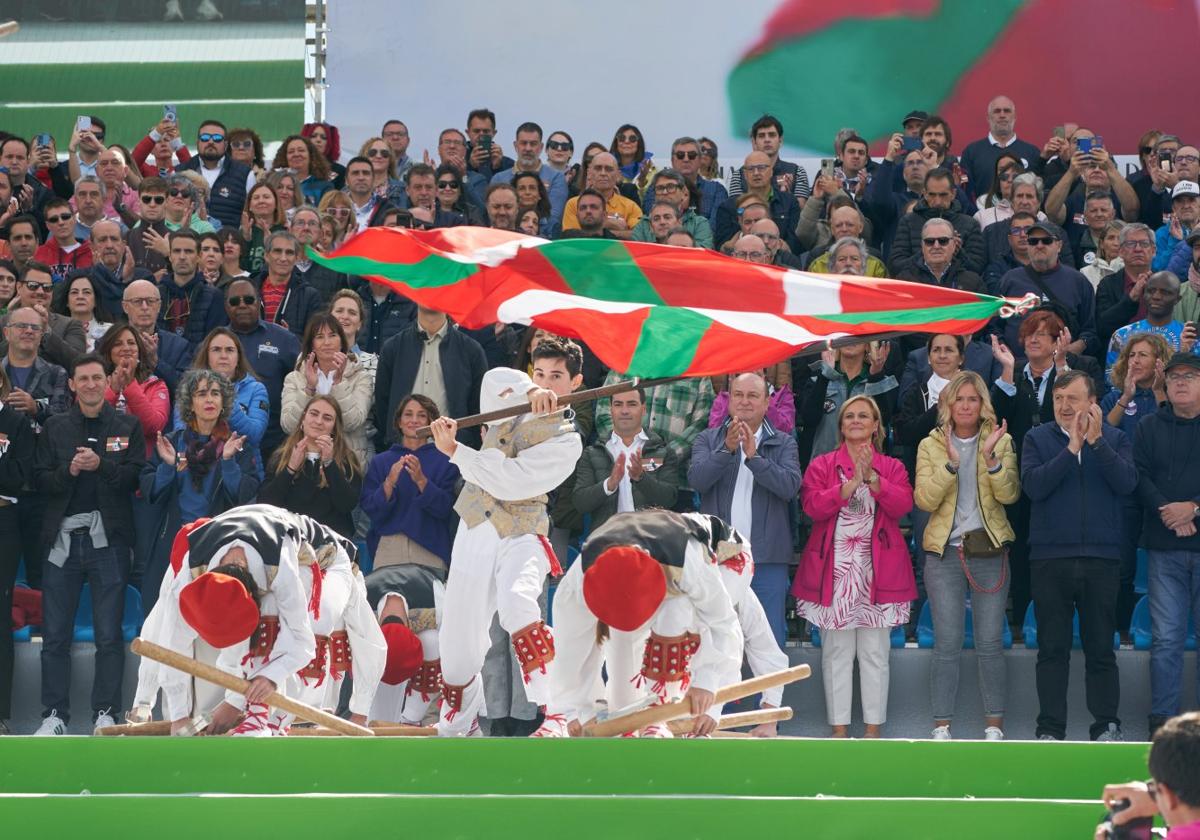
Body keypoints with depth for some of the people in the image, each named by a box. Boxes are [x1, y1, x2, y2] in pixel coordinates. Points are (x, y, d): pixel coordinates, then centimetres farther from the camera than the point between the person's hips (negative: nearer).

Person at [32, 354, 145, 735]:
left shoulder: (127, 426, 6)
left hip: (108, 538, -2)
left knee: (109, 635, 0)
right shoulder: (55, 428, 10)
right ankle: (54, 715, 6)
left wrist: (101, 465, -18)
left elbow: (137, 476, -5)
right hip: (62, 537, 2)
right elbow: (40, 480, 3)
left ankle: (106, 714, 5)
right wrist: (68, 471, -14)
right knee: (55, 635, 2)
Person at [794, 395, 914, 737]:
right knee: (836, 651, 0)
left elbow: (903, 505, -6)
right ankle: (839, 728, 5)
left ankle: (874, 728, 6)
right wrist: (850, 484, -17)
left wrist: (872, 478, -18)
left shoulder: (892, 467, 11)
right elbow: (812, 505, -8)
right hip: (834, 568, 0)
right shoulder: (821, 466, 9)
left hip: (878, 568, 0)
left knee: (875, 651, 1)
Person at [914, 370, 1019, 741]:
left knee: (990, 644, 1)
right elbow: (925, 500, -7)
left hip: (989, 550, 0)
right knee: (947, 644, -1)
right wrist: (951, 462, -18)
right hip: (944, 552, 0)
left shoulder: (1001, 442, 5)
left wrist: (991, 456, -21)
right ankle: (941, 726, 4)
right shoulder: (931, 446, 6)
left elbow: (1009, 494, -8)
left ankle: (995, 725, 8)